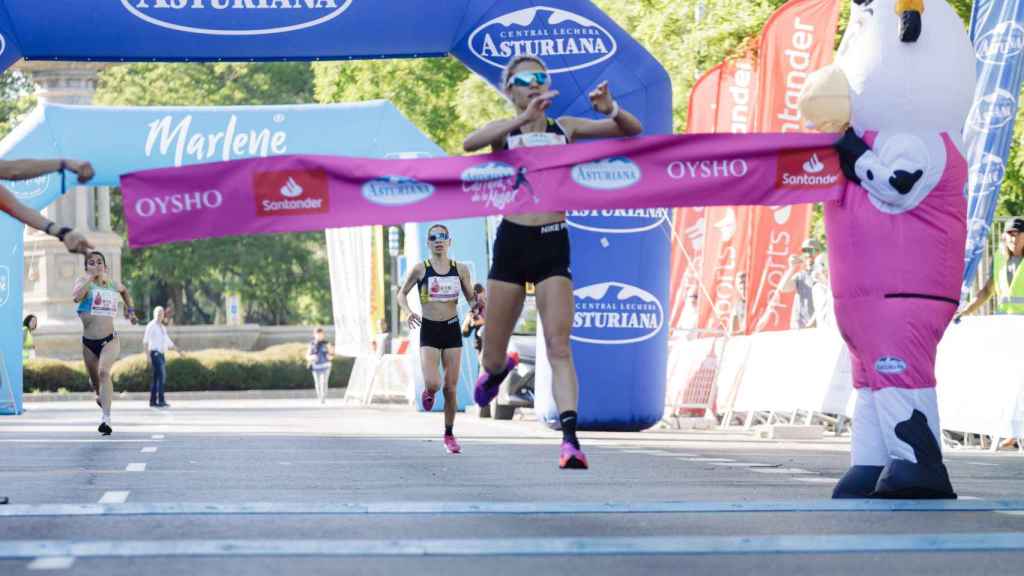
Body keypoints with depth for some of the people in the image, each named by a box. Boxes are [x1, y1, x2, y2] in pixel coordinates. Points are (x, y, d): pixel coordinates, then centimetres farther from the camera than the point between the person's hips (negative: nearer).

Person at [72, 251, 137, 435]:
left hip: (109, 339, -1)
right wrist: (91, 276, -27)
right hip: (88, 342, 1)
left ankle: (106, 418, -34)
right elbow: (76, 296, -28)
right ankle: (101, 396, 53)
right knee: (94, 379, 16)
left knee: (104, 372, -25)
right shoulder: (83, 281, -3)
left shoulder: (113, 284, 7)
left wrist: (130, 309, 23)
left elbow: (124, 291, 33)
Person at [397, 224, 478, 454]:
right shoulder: (420, 269, -3)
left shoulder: (460, 269, 2)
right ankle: (428, 392, 21)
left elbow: (471, 299, 10)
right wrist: (408, 311, -13)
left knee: (451, 387, 4)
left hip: (452, 330, 2)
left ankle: (449, 434, 19)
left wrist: (478, 301, -14)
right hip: (429, 331, -2)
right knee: (433, 383, -18)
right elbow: (402, 294, 6)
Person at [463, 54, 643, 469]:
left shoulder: (565, 128, 8)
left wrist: (611, 110, -16)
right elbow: (470, 144, -21)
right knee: (492, 355, 11)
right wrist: (524, 119, -31)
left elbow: (633, 131, 6)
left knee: (559, 346, -14)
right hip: (512, 243, 0)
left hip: (554, 246, 0)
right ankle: (498, 370, 47)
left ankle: (570, 437, -22)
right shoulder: (505, 131, 4)